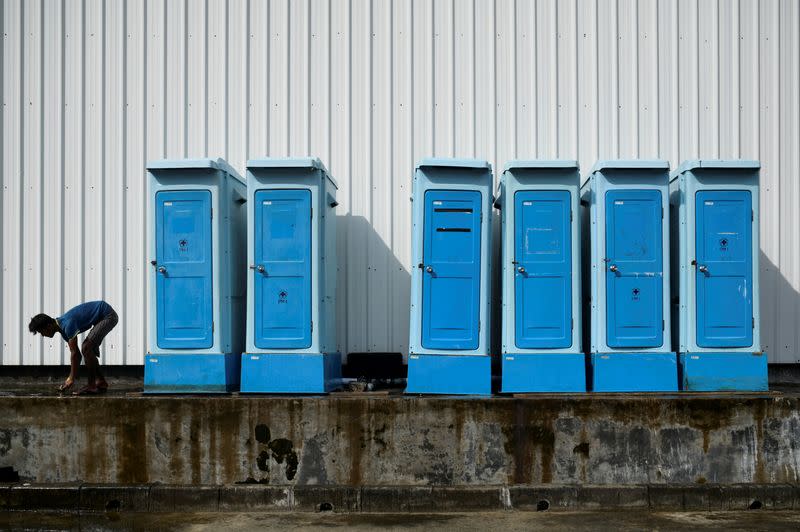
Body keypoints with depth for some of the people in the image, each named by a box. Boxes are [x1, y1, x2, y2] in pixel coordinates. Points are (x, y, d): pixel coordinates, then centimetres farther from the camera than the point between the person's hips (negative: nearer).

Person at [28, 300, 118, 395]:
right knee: (88, 349, 12)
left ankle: (91, 385, -9)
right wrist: (70, 378, 9)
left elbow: (75, 353, -21)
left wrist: (71, 379, -15)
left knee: (86, 348, -14)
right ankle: (101, 382, 17)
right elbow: (75, 353, 12)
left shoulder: (67, 324, -22)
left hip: (108, 316, -10)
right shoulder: (63, 328, 8)